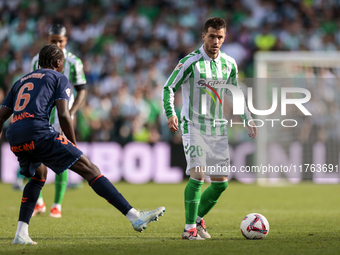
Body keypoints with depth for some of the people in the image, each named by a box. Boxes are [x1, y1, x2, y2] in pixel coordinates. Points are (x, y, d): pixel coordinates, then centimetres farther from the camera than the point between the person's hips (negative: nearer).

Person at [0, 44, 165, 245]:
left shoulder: (21, 81, 30)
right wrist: (74, 146, 8)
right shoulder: (59, 78, 13)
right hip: (39, 132, -6)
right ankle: (135, 217, -12)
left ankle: (21, 233, 20)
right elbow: (63, 115, -1)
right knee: (90, 169, -4)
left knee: (38, 176, 32)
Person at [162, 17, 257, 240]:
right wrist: (170, 114, -19)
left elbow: (235, 93, 22)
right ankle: (190, 228, -8)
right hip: (194, 127, -6)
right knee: (198, 175, -18)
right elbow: (168, 88, -4)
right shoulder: (191, 62, -8)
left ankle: (198, 219, 23)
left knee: (221, 183, 3)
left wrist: (248, 119, 16)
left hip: (218, 129, 6)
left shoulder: (229, 64, 8)